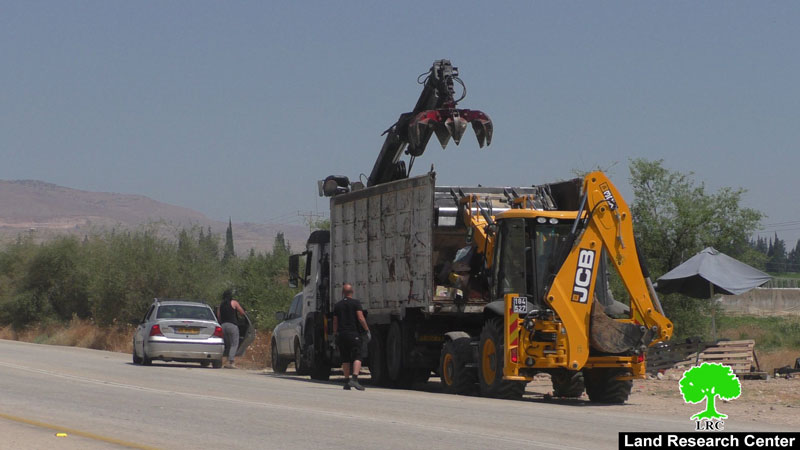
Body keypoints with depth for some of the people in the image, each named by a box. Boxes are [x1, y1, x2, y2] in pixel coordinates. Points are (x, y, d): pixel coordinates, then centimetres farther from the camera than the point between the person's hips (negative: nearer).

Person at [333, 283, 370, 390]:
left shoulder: (338, 305, 11)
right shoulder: (356, 303, -2)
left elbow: (335, 322, 12)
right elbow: (361, 318, -12)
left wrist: (335, 335, 20)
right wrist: (367, 330, -8)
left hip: (341, 334, 4)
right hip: (353, 334, -4)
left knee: (345, 360, 12)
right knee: (357, 358, -7)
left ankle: (347, 382, 12)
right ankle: (354, 379, -25)